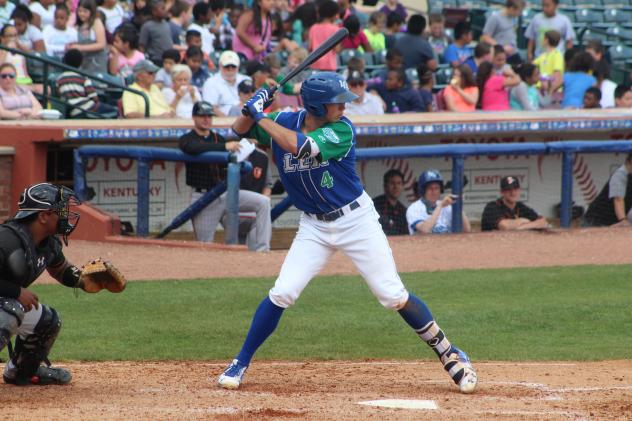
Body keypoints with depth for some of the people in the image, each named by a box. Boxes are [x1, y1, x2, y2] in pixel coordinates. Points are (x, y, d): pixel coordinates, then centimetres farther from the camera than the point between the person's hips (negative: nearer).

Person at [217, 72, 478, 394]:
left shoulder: (341, 130, -19)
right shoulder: (285, 123, -6)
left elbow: (299, 146, -33)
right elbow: (239, 130, 2)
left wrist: (261, 117, -27)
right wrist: (253, 109, -19)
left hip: (357, 220, -3)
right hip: (314, 226, 3)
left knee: (393, 296, -4)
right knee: (282, 293, -9)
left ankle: (449, 355, 8)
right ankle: (240, 364, 5)